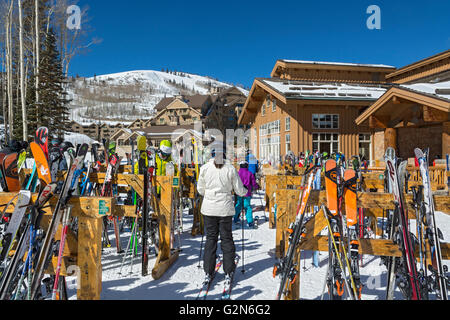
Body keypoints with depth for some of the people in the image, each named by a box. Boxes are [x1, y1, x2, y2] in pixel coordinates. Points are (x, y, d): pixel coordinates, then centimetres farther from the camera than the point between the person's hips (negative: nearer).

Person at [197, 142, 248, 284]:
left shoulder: (205, 168, -5)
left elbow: (200, 189, 5)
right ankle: (228, 273, 16)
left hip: (209, 208, 1)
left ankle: (208, 272, 15)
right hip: (225, 208, -1)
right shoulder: (230, 168, -7)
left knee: (210, 238, 12)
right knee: (227, 238, 11)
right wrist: (246, 191, 21)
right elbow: (239, 190, -2)